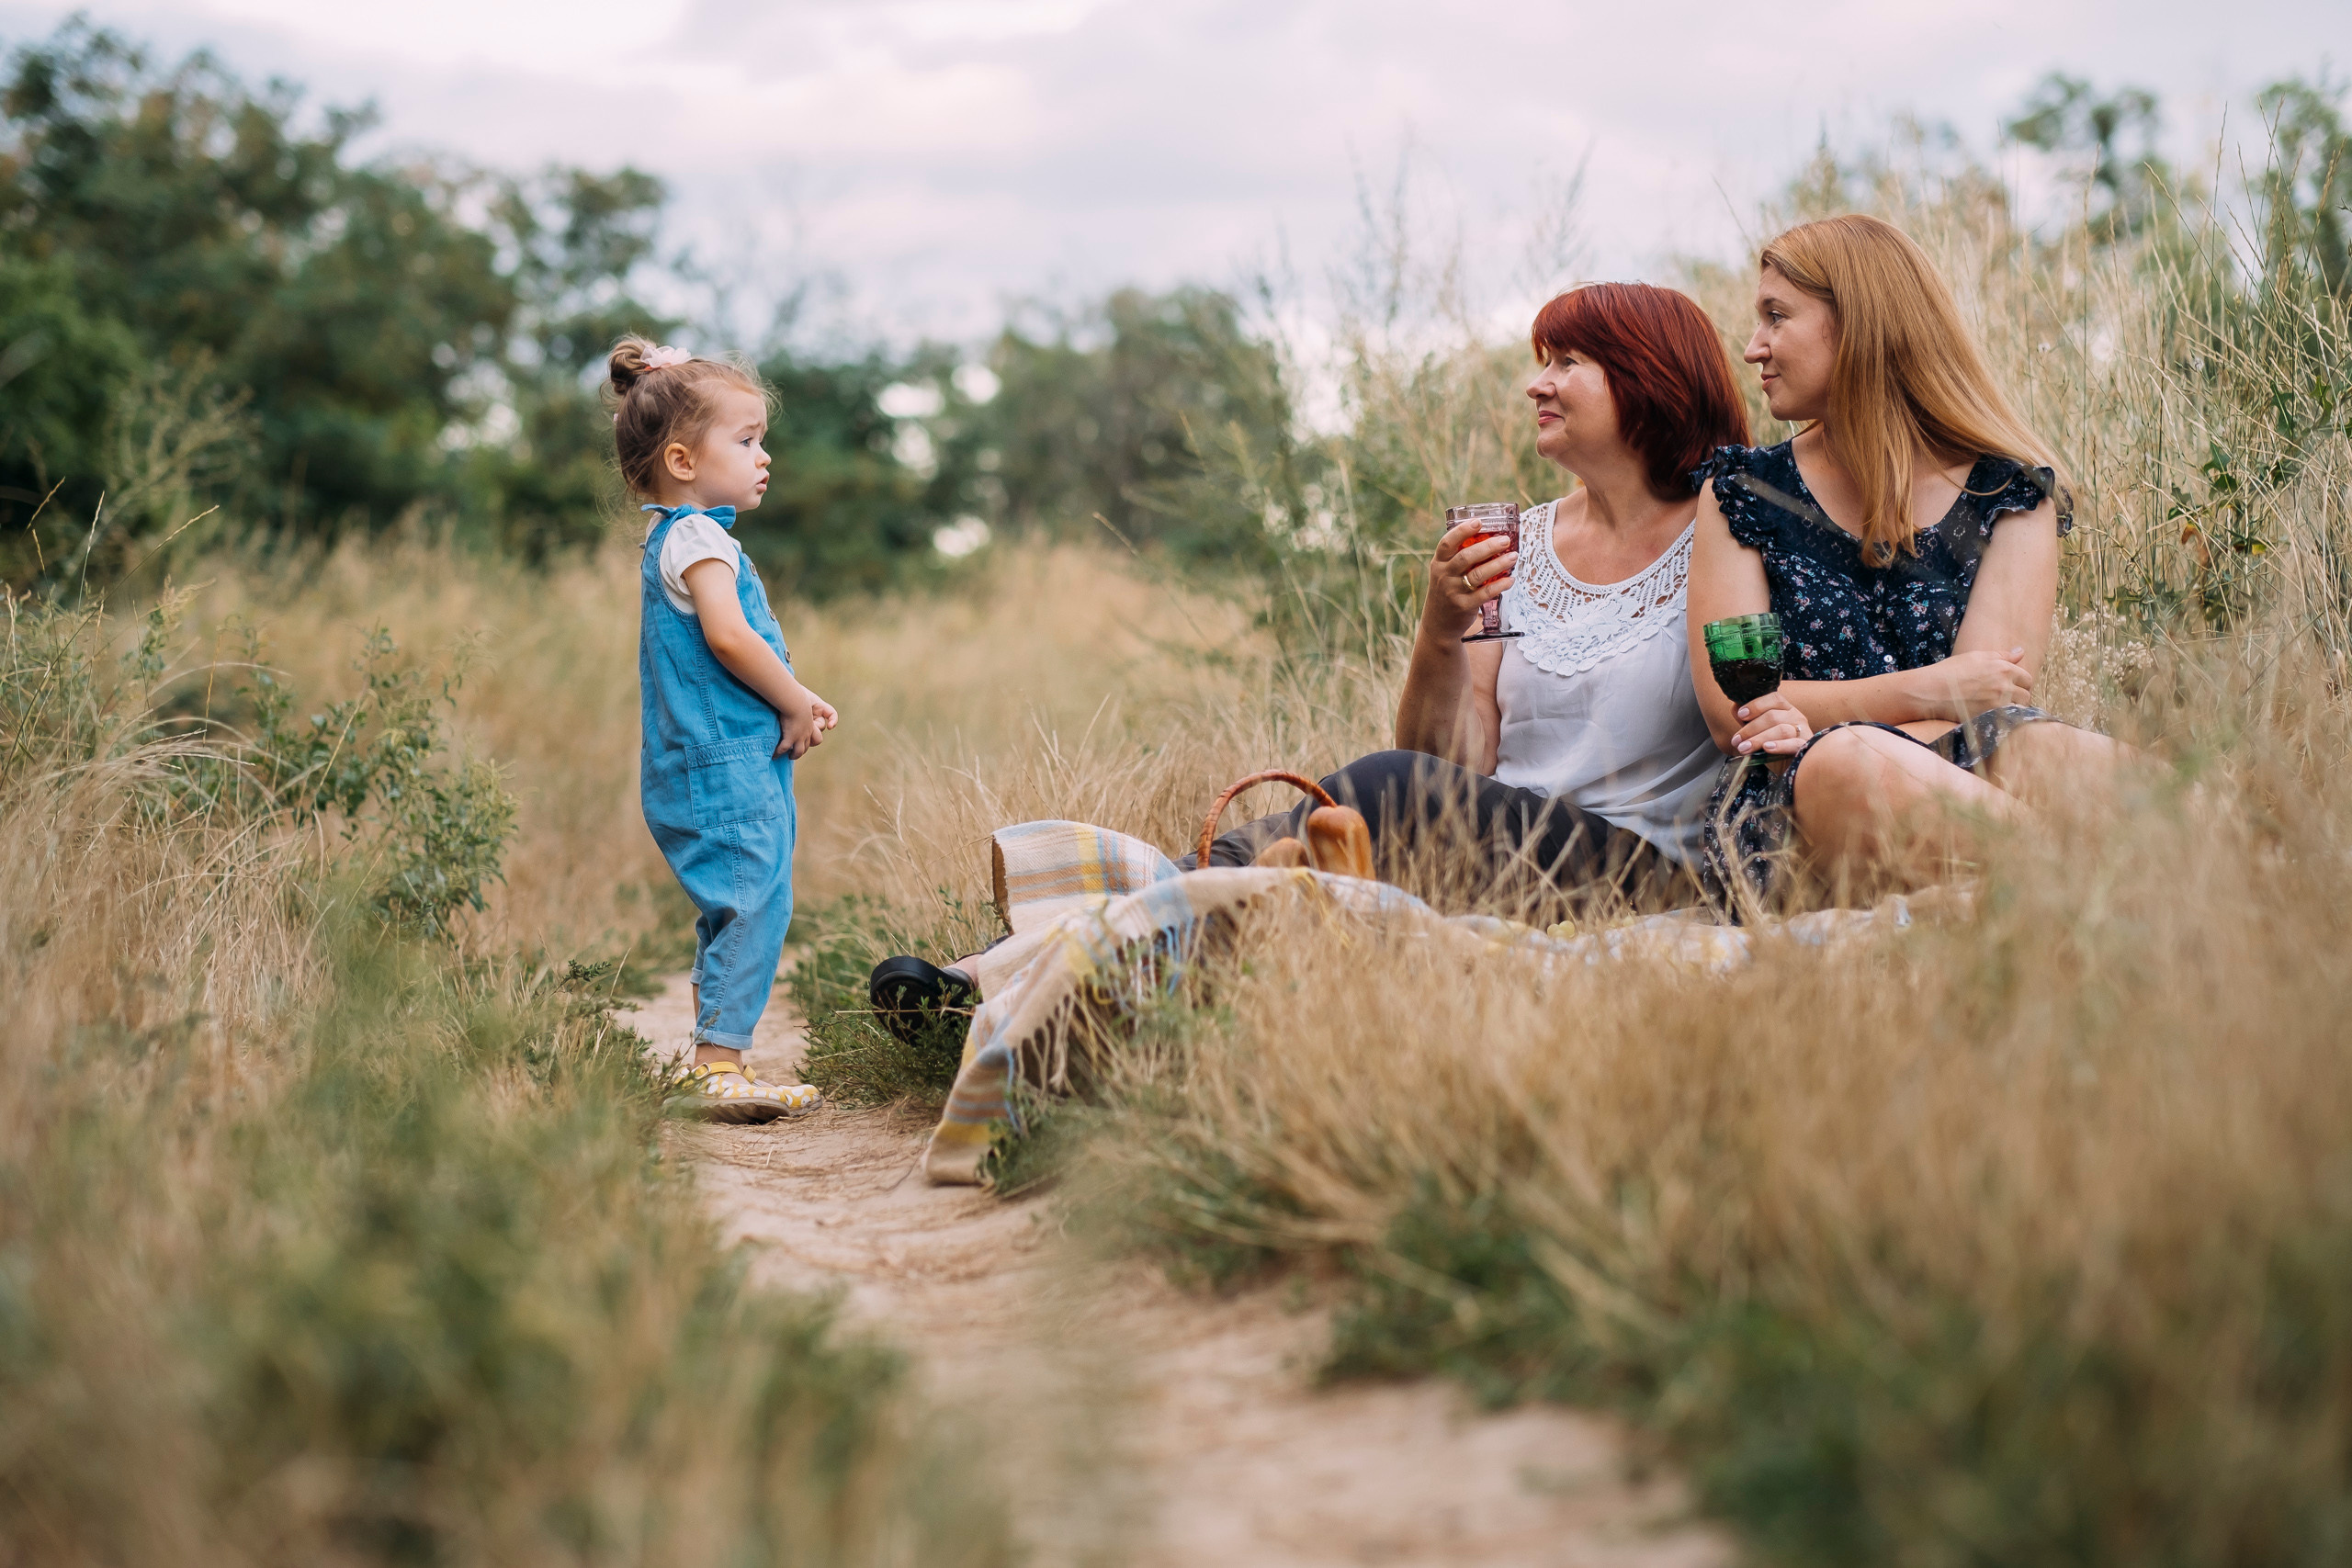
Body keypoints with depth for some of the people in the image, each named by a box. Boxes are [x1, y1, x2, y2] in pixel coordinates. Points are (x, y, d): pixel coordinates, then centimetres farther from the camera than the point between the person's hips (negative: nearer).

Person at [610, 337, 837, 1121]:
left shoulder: (675, 539, 21)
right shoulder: (698, 537, -12)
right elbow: (728, 636, -23)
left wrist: (793, 702, 11)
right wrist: (798, 702, -11)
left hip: (717, 759, 11)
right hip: (725, 762, -11)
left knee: (734, 909, 14)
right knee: (755, 900, -12)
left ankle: (713, 1058, 19)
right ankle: (721, 1063, -13)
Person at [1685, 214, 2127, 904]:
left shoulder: (2010, 492, 12)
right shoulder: (1741, 494, 14)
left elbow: (1986, 698, -1)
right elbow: (1733, 710, 2)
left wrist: (1816, 716, -17)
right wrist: (1925, 693, -10)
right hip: (1791, 800, -1)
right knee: (1846, 763, -39)